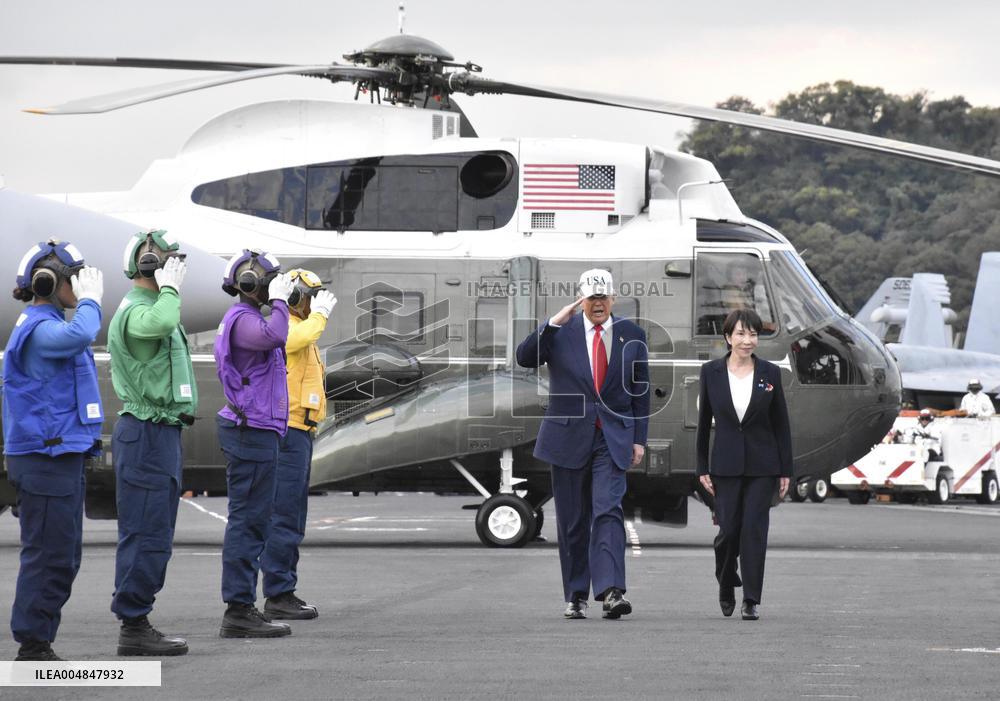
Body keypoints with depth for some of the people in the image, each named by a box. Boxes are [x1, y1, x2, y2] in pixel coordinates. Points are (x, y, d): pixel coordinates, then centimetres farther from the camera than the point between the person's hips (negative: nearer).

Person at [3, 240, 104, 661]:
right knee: (48, 554, -9)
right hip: (44, 457, -11)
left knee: (63, 557, 12)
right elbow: (78, 337, -33)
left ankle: (39, 645, 16)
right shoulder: (37, 329, -14)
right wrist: (90, 301, -19)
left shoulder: (49, 325, 19)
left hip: (62, 456, 11)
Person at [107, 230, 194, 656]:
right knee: (146, 533, -10)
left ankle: (136, 625, 16)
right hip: (147, 433, -11)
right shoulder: (136, 310, -15)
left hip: (159, 433, 11)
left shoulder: (150, 307, 20)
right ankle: (133, 627, -8)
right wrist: (169, 288, -24)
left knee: (152, 533, 12)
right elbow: (161, 323, -38)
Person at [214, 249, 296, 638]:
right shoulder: (242, 319, -14)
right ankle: (239, 610, -10)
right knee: (248, 519, -10)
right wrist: (279, 301, -22)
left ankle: (242, 608, 16)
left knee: (251, 520, 12)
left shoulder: (246, 318, 19)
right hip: (252, 431, -11)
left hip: (253, 432, 11)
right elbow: (274, 337, -35)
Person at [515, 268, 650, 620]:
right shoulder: (561, 331, 1)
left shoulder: (631, 335, 5)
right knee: (573, 521, 5)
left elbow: (640, 390, 9)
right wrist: (553, 324, -21)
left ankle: (611, 591, -25)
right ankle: (576, 597, 14)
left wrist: (639, 439, 5)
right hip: (569, 437, 1)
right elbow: (525, 358, -11)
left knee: (608, 511, -16)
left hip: (613, 439, 0)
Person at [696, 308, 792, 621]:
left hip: (762, 466, 0)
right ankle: (726, 586, 28)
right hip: (726, 464, 0)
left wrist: (786, 471, 1)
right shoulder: (711, 372, 1)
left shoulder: (770, 373, 0)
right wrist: (702, 468, 3)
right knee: (728, 530, 0)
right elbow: (704, 422, 6)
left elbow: (781, 425, 4)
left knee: (754, 529, -6)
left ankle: (751, 601, -1)